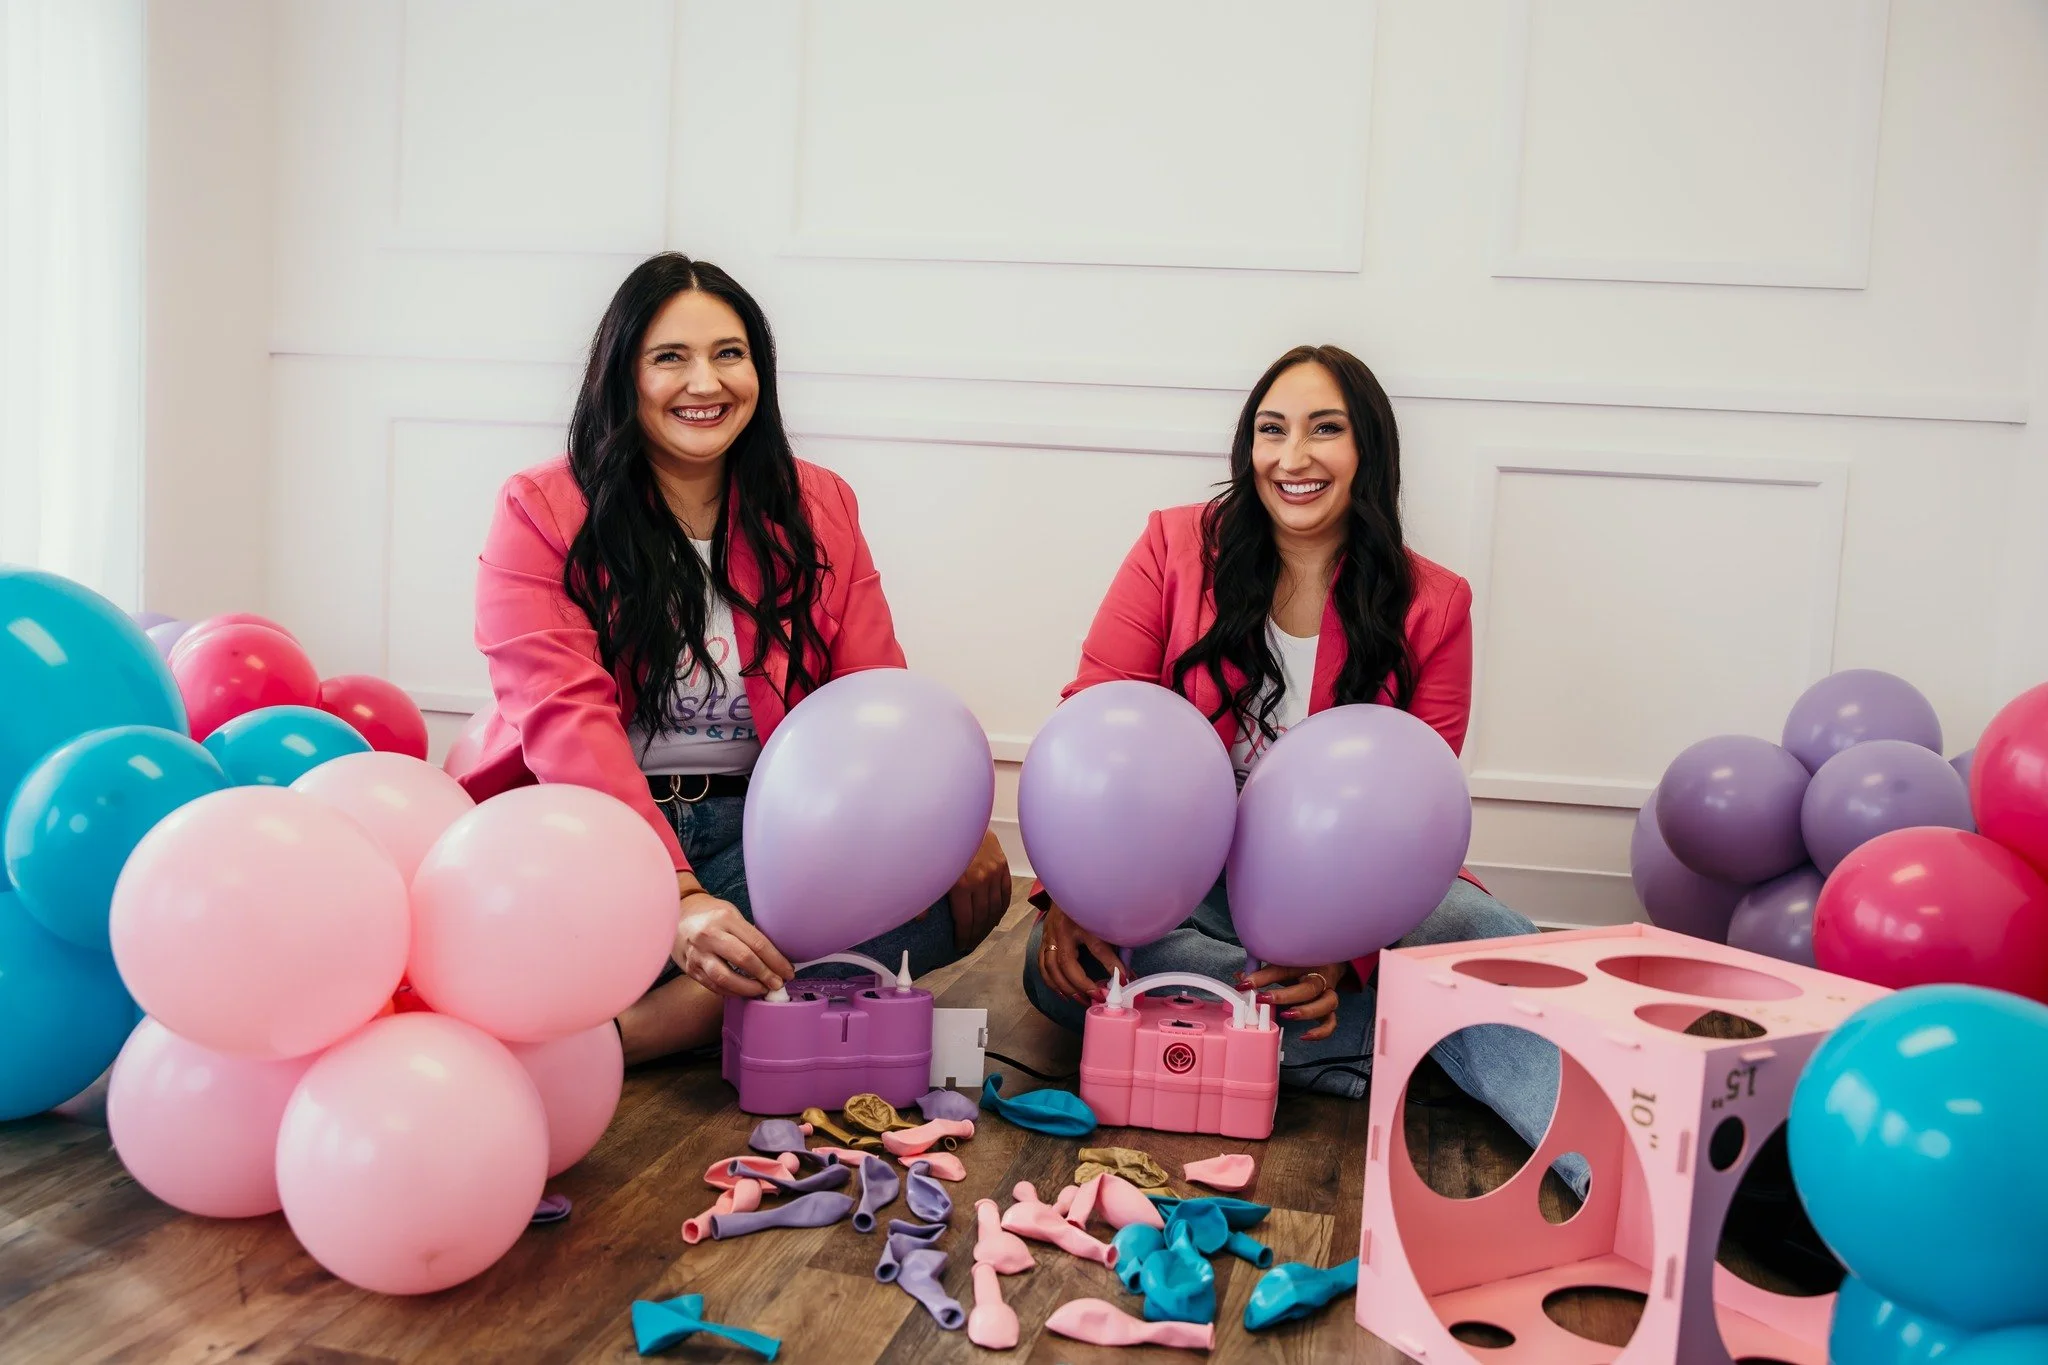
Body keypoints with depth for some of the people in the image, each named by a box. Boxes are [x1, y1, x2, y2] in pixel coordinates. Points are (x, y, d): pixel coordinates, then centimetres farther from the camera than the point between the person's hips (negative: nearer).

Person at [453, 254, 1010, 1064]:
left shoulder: (818, 509, 10)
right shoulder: (540, 513, 0)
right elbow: (566, 722, -14)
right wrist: (674, 897, -29)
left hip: (756, 828, 3)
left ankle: (643, 1025, -33)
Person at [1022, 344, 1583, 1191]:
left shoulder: (1429, 605, 0)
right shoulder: (1178, 547, 0)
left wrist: (1342, 952, -24)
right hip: (1186, 880, 1)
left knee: (1481, 934, -32)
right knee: (1062, 966, -31)